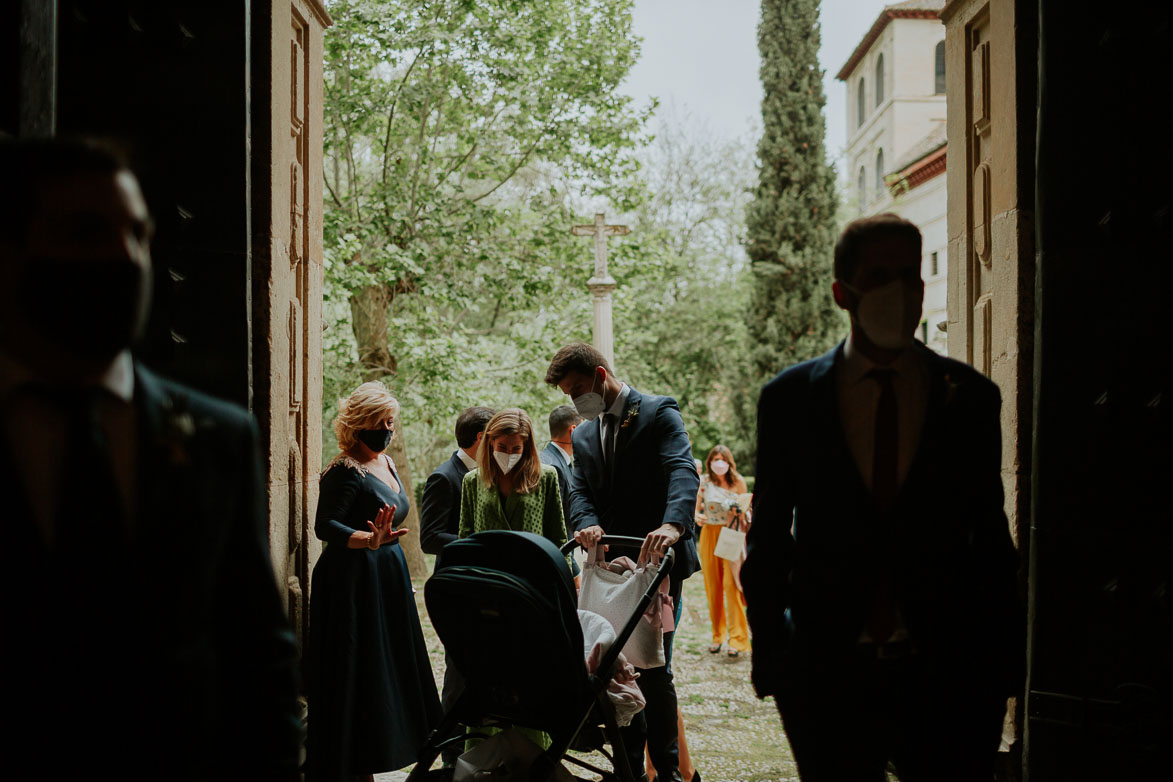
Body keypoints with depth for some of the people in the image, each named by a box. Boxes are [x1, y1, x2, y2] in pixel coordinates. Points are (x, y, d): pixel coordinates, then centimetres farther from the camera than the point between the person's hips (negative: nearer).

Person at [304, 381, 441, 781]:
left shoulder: (387, 464, 14)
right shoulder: (345, 470, -13)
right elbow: (324, 526, -22)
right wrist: (369, 540, -36)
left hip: (389, 579, 9)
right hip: (354, 580, -9)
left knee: (390, 670, 9)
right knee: (355, 675, -6)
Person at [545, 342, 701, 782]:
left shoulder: (658, 413, -3)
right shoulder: (583, 436, 18)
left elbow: (683, 472, -18)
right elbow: (580, 492, 6)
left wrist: (673, 524, -36)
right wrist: (588, 525, -18)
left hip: (656, 558, -6)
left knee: (652, 667, -6)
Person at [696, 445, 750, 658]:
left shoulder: (738, 481, 3)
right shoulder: (703, 483, 5)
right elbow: (696, 510, 9)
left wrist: (739, 511, -13)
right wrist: (698, 517, -13)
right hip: (709, 536, 2)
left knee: (731, 585, -11)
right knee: (712, 586, 3)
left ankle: (737, 638, -12)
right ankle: (717, 636, 14)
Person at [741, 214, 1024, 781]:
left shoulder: (970, 398, 3)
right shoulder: (789, 399, 2)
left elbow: (991, 536, 7)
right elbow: (768, 537, 6)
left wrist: (1001, 660, 3)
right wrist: (769, 656, 3)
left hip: (948, 676, 0)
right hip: (827, 675, 0)